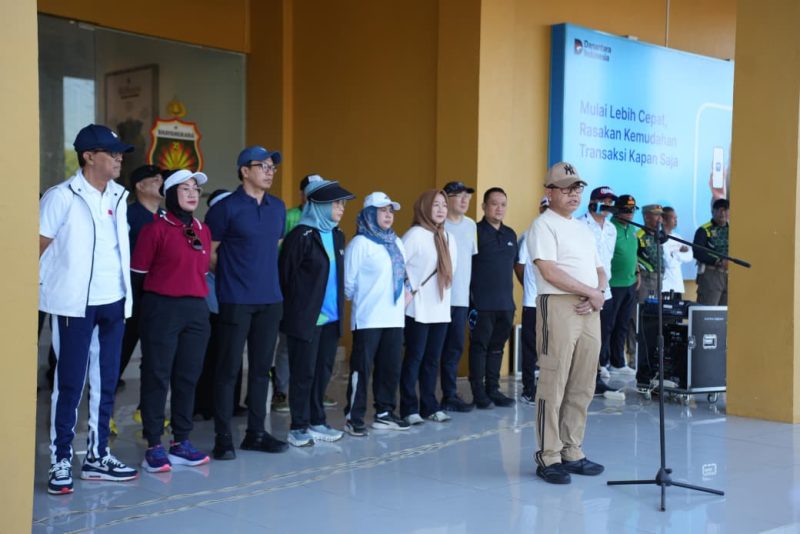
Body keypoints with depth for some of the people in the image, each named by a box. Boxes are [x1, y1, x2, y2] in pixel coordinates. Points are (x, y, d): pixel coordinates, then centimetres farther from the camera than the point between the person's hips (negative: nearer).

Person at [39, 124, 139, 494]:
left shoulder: (119, 196, 10)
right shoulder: (62, 197, -8)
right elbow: (37, 249, -7)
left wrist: (125, 292, 12)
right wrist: (54, 286, -6)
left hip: (113, 302, 6)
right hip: (75, 305, -6)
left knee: (106, 382, 10)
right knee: (70, 383, 0)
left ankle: (97, 457, 21)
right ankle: (60, 461, 10)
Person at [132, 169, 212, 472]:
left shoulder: (203, 231, 12)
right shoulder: (156, 229, -6)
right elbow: (138, 271, -6)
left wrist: (197, 293, 13)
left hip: (196, 310, 6)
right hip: (162, 308, -6)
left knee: (188, 376, 9)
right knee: (157, 376, 0)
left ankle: (181, 442, 19)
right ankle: (154, 447, 7)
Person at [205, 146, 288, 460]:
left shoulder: (278, 207, 10)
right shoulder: (227, 208, -7)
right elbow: (208, 252, -3)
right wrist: (231, 278, 7)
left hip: (270, 300, 6)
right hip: (236, 301, -6)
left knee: (261, 368, 11)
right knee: (229, 369, -1)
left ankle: (256, 433, 20)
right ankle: (223, 438, 7)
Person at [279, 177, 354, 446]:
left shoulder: (337, 235, 11)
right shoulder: (301, 235, -12)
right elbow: (285, 274, -9)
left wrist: (339, 307, 11)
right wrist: (296, 304, -2)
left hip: (331, 317, 7)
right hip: (305, 318, -7)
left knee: (323, 371, 13)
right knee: (303, 373, 1)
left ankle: (316, 422, 24)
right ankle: (298, 427, 11)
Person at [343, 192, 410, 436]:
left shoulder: (396, 242, 15)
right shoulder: (360, 243, -7)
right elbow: (348, 281, -7)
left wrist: (405, 294, 7)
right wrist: (358, 302, 2)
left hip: (394, 317, 7)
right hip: (367, 319, -7)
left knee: (391, 367, 10)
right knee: (362, 367, -3)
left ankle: (384, 413, 21)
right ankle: (353, 417, 5)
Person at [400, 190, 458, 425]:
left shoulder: (448, 238, 12)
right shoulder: (415, 235, -10)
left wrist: (444, 288, 11)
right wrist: (408, 289, -12)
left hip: (441, 308, 6)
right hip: (418, 309, -6)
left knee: (432, 359, 10)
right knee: (414, 358, -1)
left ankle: (430, 406, 18)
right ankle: (409, 409, 5)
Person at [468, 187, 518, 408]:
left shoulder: (510, 234, 15)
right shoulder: (475, 232, -5)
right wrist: (471, 295, -12)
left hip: (506, 303, 6)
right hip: (482, 303, -6)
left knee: (497, 347, 11)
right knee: (479, 346, 1)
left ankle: (493, 389, 20)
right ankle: (478, 392, 8)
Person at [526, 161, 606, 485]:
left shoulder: (583, 229, 22)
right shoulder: (543, 225, -3)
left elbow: (599, 270, 20)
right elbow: (549, 271, -14)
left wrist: (600, 293, -2)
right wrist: (590, 292, -10)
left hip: (589, 311, 8)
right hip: (559, 306, -8)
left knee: (582, 387, 9)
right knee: (554, 386, -5)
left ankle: (572, 453, 18)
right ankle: (548, 457, 1)